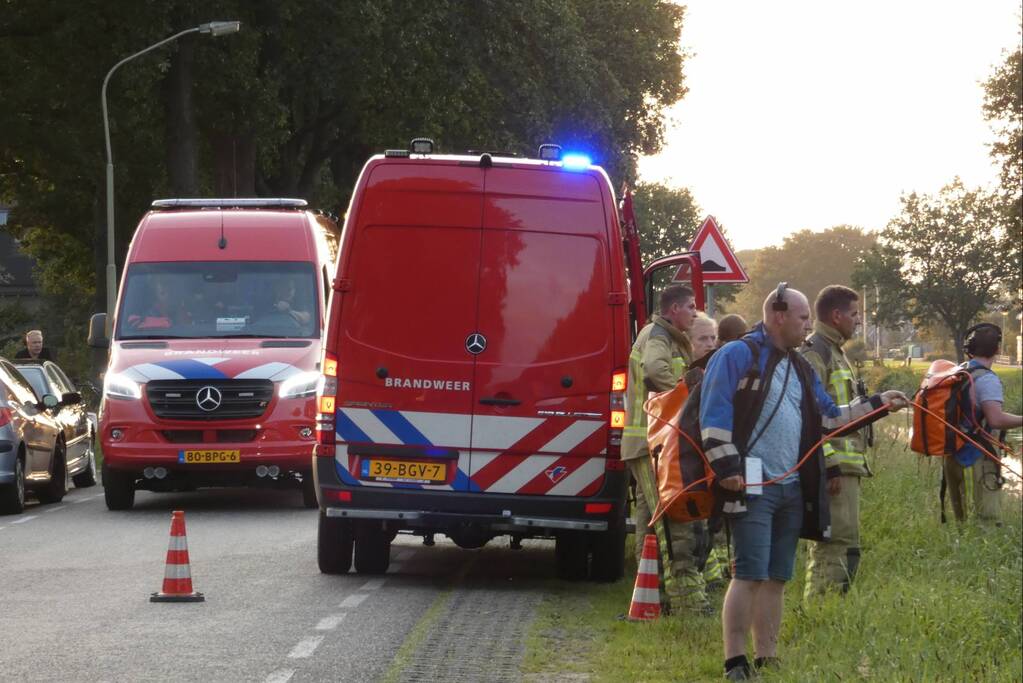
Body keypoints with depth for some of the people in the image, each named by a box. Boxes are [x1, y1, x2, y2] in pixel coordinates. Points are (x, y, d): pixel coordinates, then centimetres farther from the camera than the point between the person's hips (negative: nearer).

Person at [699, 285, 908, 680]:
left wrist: (877, 406, 21)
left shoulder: (801, 369, 22)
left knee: (776, 578, 9)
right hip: (752, 485, -8)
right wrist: (726, 467, -18)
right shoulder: (737, 355, -4)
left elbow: (830, 418, 27)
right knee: (750, 575, -13)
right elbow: (714, 415, -11)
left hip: (791, 487, 8)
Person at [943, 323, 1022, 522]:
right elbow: (996, 419, -27)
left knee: (961, 517, 15)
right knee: (987, 518, -10)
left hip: (951, 454, 9)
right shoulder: (987, 379, -16)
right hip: (976, 457, -9)